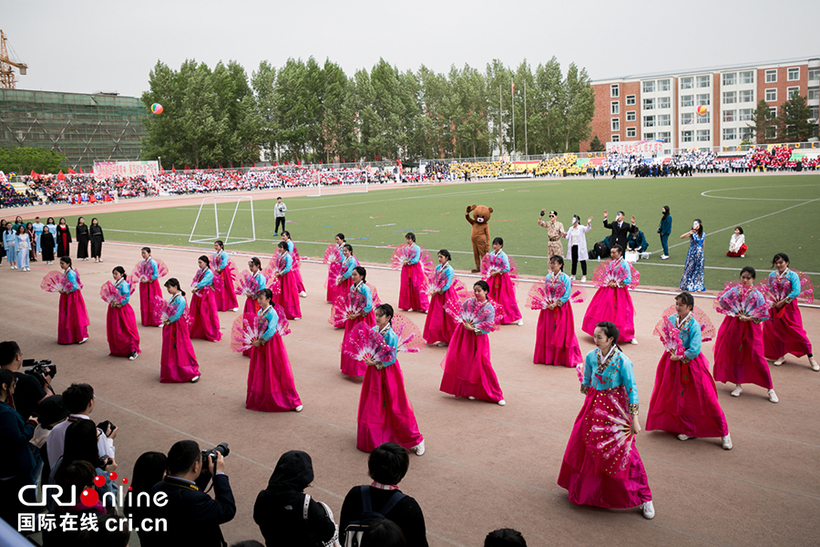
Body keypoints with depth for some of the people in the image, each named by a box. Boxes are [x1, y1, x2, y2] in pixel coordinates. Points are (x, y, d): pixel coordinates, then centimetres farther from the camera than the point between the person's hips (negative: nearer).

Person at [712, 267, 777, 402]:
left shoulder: (757, 295, -5)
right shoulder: (734, 290, 1)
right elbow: (721, 302, -7)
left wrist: (749, 318, -16)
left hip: (751, 327, -2)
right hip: (734, 325, 3)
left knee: (757, 357, -6)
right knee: (735, 355, 8)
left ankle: (770, 389, 4)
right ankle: (738, 385, 24)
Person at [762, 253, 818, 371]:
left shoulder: (792, 275, -9)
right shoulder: (772, 276, 4)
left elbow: (796, 291, -18)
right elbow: (768, 290, 8)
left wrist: (783, 302, -18)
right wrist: (772, 302, -8)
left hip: (789, 308, -4)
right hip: (775, 307, 4)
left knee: (797, 331, -6)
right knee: (777, 331, 8)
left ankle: (811, 357, 4)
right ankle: (781, 356, 22)